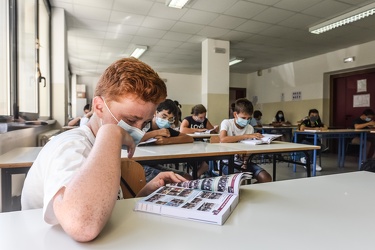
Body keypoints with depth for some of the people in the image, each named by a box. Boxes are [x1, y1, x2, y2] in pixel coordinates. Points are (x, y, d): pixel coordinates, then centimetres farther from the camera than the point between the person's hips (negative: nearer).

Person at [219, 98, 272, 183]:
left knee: (266, 178, -13)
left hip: (244, 161, 6)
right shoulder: (226, 123, -8)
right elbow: (223, 139, -29)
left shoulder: (250, 128, 6)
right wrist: (246, 136, -26)